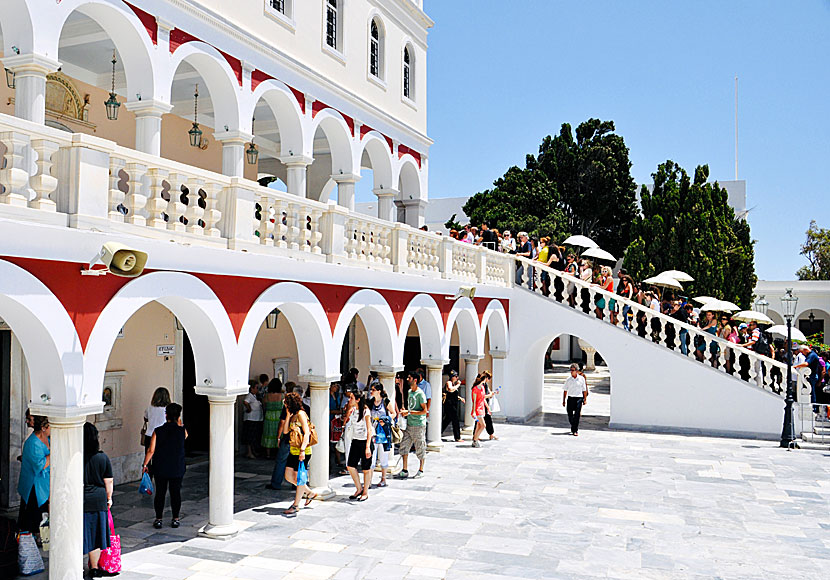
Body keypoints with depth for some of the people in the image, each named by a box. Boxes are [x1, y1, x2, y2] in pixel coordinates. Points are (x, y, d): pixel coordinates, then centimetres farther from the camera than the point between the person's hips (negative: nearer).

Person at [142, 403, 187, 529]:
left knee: (160, 493, 11)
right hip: (177, 469, 0)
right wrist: (179, 424, 12)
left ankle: (158, 519, 16)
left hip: (161, 469, 0)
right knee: (176, 493, 10)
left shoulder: (157, 431, -10)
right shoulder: (182, 431, -9)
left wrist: (145, 464, 2)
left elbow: (151, 451, -9)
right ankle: (175, 519, 16)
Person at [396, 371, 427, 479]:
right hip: (409, 424, 8)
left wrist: (409, 412, -19)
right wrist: (405, 411, 7)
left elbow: (424, 411, -17)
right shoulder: (409, 392, 12)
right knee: (404, 446, 6)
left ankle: (421, 470, 15)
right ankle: (405, 470, 13)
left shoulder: (420, 394, -13)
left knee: (420, 448, 3)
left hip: (419, 425, -8)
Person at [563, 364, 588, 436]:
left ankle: (575, 430, -3)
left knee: (577, 415, -9)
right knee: (570, 415, 6)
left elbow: (584, 390, 6)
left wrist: (585, 399, 5)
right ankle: (573, 427, 29)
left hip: (579, 398, -2)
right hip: (570, 398, 2)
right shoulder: (568, 379, 3)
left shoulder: (581, 378, 0)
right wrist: (564, 400, 8)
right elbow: (565, 390, 9)